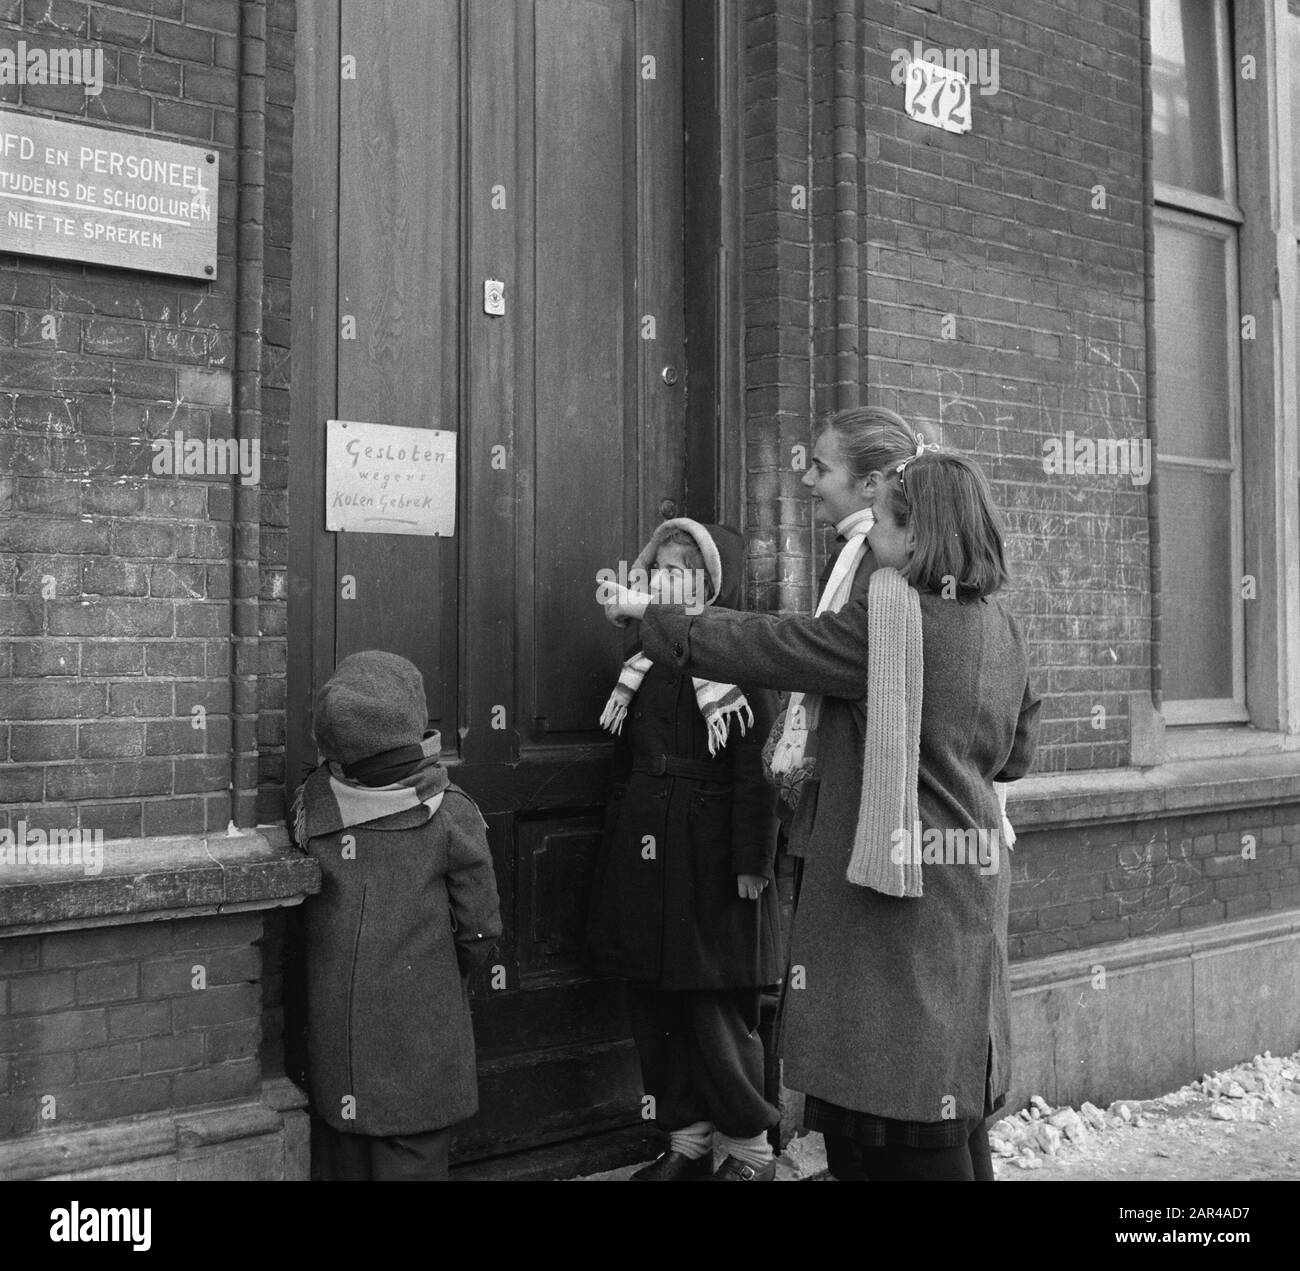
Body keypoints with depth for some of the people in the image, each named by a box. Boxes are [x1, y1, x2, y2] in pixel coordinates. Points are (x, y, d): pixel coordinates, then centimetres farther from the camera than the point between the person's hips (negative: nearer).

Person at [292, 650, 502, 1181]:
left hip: (332, 1041, 3)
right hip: (419, 1043, -3)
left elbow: (298, 906, 2)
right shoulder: (449, 814, -15)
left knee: (344, 1159, 18)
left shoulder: (311, 803, -7)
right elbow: (479, 930, -8)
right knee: (411, 1161, 10)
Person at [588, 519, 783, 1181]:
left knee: (715, 1012, 0)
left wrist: (750, 864, -17)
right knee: (652, 1004, 11)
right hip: (640, 850, 7)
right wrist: (614, 848, 14)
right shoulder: (643, 660, 12)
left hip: (709, 853, -7)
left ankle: (749, 1149, 19)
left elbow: (756, 771, -14)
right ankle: (686, 1142, 27)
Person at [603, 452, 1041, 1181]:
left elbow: (757, 645, -12)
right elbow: (1017, 752, 17)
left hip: (904, 893, -8)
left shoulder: (890, 623, -18)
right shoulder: (1000, 626, 6)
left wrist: (649, 615, 1)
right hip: (968, 893, 8)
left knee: (911, 1131, 3)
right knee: (949, 1102, 19)